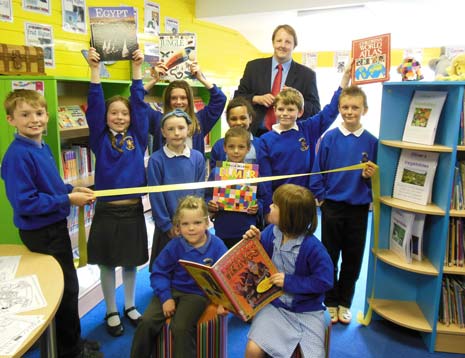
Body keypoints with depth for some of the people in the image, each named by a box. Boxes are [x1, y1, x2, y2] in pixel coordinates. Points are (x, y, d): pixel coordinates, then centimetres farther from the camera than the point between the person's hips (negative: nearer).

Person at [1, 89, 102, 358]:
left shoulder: (43, 148, 5)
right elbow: (25, 203, -26)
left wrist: (72, 189, 1)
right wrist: (68, 200, -21)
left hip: (55, 227, 9)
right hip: (40, 233, -9)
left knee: (67, 286, 20)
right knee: (66, 288, 5)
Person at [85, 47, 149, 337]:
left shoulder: (137, 137, 3)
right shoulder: (100, 139, 0)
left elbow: (139, 104, -4)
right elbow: (94, 106, -9)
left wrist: (137, 69, -8)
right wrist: (95, 70, -14)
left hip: (134, 209, 1)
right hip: (107, 210, -1)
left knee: (131, 262, 15)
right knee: (108, 264, 11)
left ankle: (130, 306, 34)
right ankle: (112, 312, 29)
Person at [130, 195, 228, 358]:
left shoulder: (216, 245, -8)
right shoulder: (174, 246, -5)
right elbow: (159, 272, 0)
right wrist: (166, 297, -11)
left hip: (198, 293, -2)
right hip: (172, 290, 3)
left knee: (181, 328, -27)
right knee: (147, 322, -13)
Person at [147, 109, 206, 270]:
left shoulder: (197, 157, -2)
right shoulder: (156, 160, -10)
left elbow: (200, 192, 1)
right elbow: (155, 196, -8)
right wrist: (167, 225, -7)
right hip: (167, 227, -2)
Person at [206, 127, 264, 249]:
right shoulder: (216, 173, -1)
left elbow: (261, 198, 4)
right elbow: (207, 196, 5)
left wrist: (257, 208, -15)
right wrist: (210, 205, -15)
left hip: (247, 232, 0)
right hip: (222, 232, 1)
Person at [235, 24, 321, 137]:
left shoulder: (307, 75, 4)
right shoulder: (254, 66, 7)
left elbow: (315, 111, 3)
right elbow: (238, 97, 9)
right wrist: (256, 99, -10)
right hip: (257, 134, 1)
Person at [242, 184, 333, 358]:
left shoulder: (312, 247, -22)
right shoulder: (270, 232, -7)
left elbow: (324, 282, -17)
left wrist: (289, 282, -19)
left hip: (307, 310, -2)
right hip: (274, 304, 3)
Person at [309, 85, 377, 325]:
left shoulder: (371, 142, -2)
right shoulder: (329, 138, -5)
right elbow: (317, 171, -1)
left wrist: (370, 176, -17)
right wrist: (322, 197, -5)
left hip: (359, 208, 1)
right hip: (332, 206, -1)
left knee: (353, 258, 12)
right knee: (330, 257, 10)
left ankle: (344, 303, 30)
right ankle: (331, 303, 27)